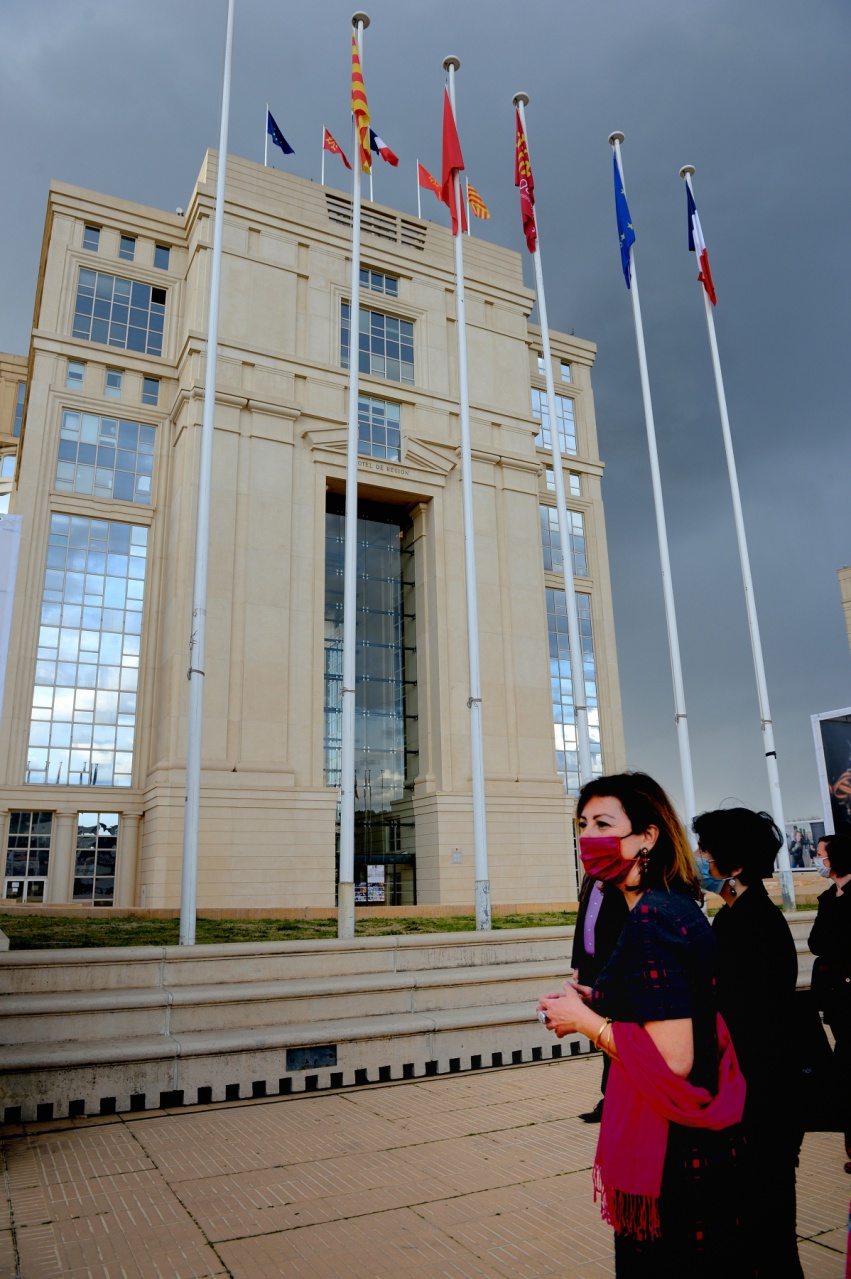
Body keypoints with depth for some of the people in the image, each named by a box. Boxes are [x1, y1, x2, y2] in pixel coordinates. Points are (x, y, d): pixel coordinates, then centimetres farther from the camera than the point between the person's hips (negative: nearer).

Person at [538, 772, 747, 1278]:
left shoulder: (651, 920, -25)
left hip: (669, 1150, -9)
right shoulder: (679, 907, 6)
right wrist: (600, 1002, 7)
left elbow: (672, 1060, -28)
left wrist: (583, 1020, -16)